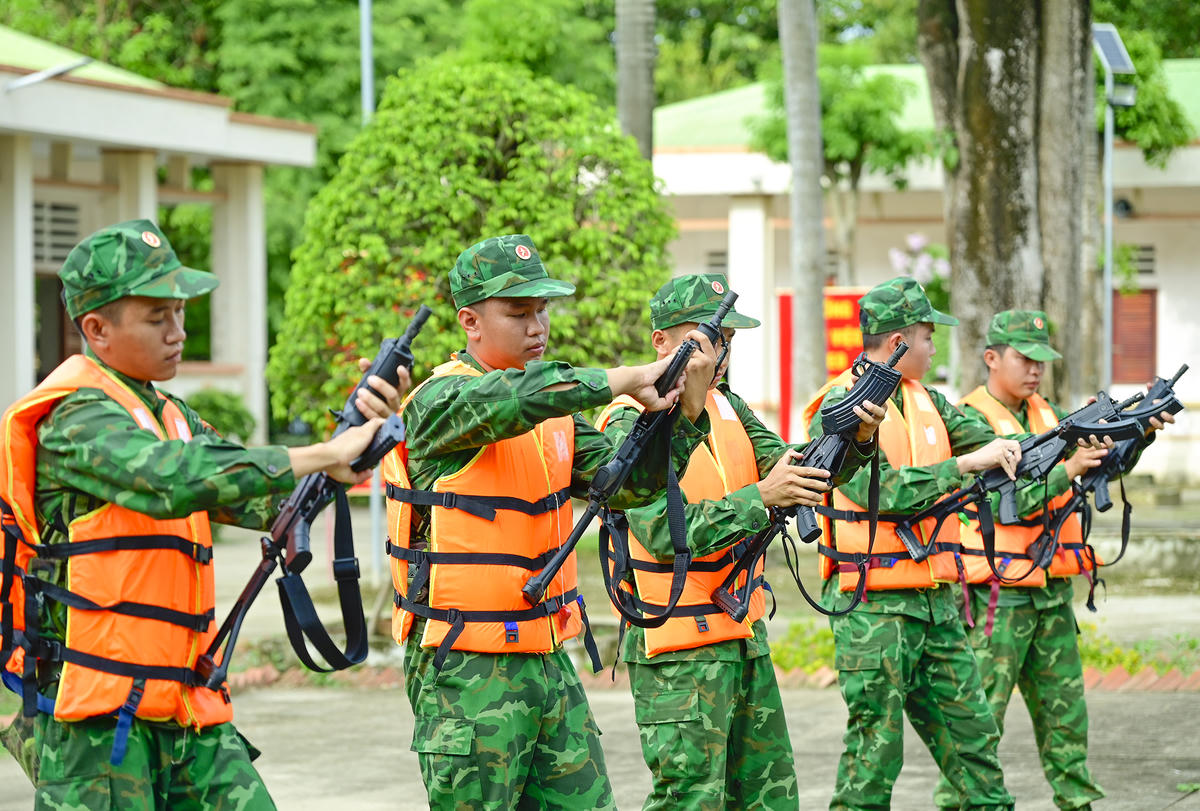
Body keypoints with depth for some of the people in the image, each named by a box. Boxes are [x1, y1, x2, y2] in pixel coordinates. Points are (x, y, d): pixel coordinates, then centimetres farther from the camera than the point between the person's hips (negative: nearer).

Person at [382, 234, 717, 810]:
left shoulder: (554, 409, 12)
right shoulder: (440, 401, -12)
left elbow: (625, 483, 5)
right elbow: (513, 396, -32)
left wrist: (687, 408, -8)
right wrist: (629, 380, -29)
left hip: (547, 657, 7)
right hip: (466, 671, -7)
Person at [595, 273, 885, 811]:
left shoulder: (729, 407, 12)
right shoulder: (632, 423, -13)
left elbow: (796, 473, 3)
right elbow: (662, 531, -24)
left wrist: (857, 440, -16)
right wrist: (760, 498, -29)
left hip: (747, 639, 8)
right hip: (677, 654, -8)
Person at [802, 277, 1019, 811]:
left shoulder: (927, 400, 14)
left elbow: (992, 447, 9)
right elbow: (881, 491, -22)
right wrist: (964, 465, -21)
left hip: (934, 602, 8)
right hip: (873, 607, -8)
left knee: (972, 732, 11)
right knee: (875, 747, -4)